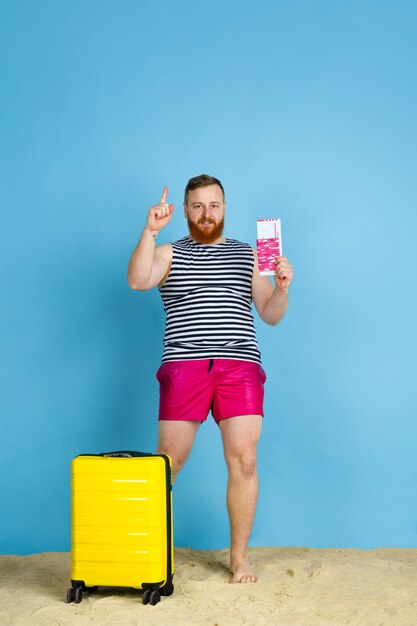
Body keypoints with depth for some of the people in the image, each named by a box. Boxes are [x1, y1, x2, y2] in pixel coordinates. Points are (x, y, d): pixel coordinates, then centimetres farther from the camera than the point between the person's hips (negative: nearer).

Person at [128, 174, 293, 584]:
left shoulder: (248, 256, 18)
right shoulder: (169, 254, 14)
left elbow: (271, 316, 14)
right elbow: (138, 281, -8)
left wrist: (281, 289, -5)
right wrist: (150, 232, -15)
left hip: (240, 366, 1)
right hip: (184, 366, -1)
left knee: (244, 461, -5)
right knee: (168, 461, -2)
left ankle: (239, 557, 9)